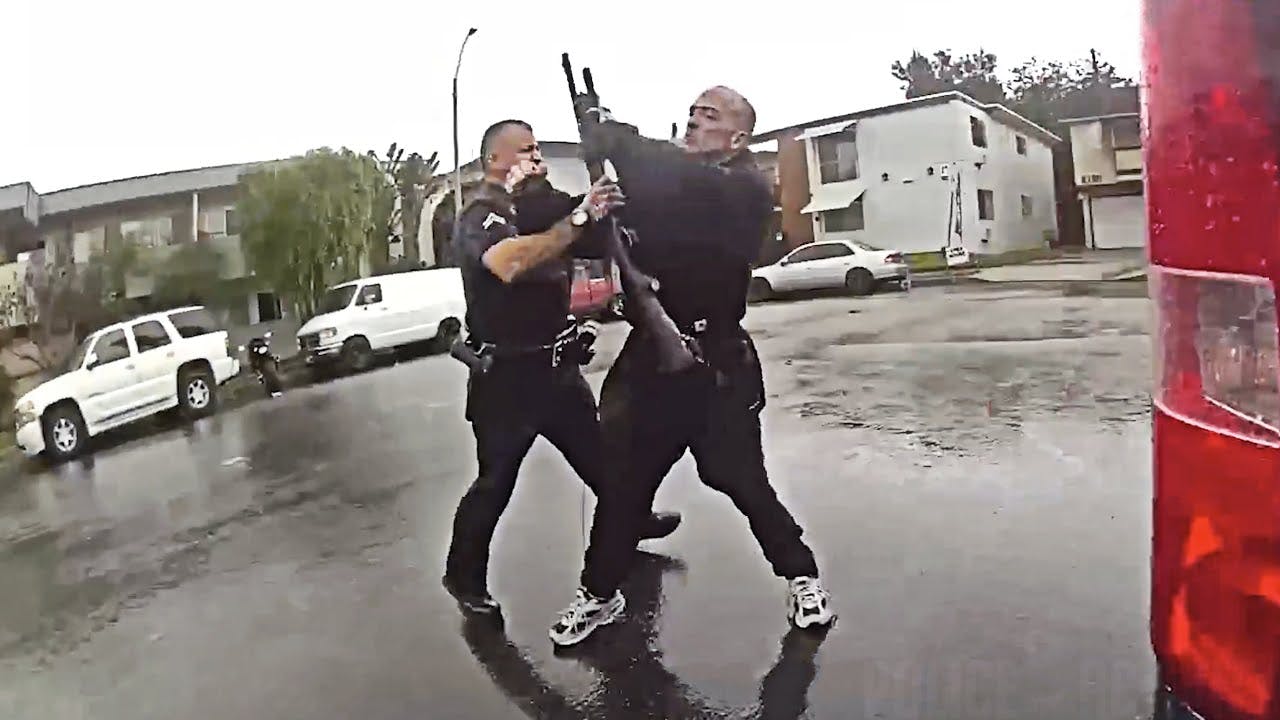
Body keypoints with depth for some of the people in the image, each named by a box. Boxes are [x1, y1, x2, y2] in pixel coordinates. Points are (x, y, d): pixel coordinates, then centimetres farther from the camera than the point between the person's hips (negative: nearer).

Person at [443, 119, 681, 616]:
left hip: (556, 364, 8)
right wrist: (580, 217, -39)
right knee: (495, 483, -1)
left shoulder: (542, 207, 8)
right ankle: (463, 576, 18)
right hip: (507, 374, -8)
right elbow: (509, 263, -39)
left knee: (597, 453, 23)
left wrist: (599, 209, -13)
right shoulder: (480, 216, -16)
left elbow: (600, 243, 5)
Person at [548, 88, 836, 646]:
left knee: (742, 480, 2)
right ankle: (599, 595, 28)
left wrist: (616, 139, -22)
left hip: (717, 365, -5)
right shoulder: (671, 176, 14)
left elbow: (694, 192, -27)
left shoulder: (748, 189, -5)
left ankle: (801, 577, 27)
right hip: (652, 357, 5)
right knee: (622, 480, 10)